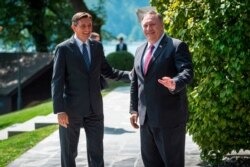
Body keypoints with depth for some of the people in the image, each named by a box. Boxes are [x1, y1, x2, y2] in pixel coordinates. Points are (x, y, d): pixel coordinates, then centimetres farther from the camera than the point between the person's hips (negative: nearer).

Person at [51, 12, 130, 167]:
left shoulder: (97, 46, 8)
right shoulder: (63, 48, -6)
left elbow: (107, 71, 14)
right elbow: (57, 81, -9)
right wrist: (60, 110, -17)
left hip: (95, 108, 4)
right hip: (72, 109, -4)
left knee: (96, 151, 7)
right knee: (69, 153, 8)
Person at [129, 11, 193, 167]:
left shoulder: (177, 46, -7)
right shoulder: (140, 50, 16)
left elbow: (187, 71, -19)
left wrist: (175, 84, -40)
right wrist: (134, 109, 14)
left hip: (170, 116, -7)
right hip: (146, 117, 7)